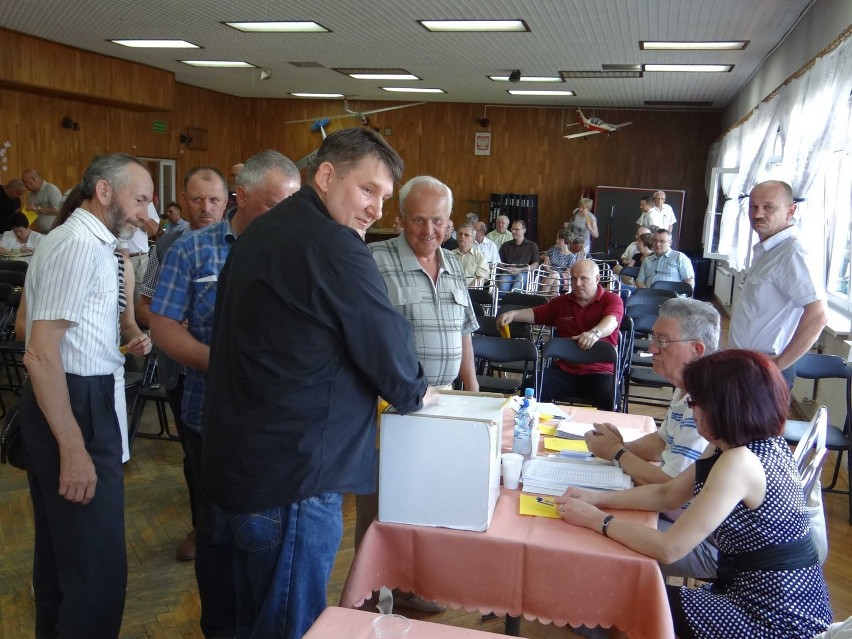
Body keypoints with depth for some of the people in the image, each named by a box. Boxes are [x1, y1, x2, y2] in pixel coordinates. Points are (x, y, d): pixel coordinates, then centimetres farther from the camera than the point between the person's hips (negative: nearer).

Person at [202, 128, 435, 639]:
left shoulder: (264, 232, 13)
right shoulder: (336, 250, -19)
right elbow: (388, 344, -15)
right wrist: (415, 393, 7)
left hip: (241, 458, 10)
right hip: (293, 474, -10)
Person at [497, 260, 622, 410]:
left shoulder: (612, 300, 4)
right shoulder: (561, 302, 20)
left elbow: (611, 321, -17)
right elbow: (535, 314, 25)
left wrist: (595, 333, -40)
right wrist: (513, 314, 3)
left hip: (599, 372, -4)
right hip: (564, 370, 4)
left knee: (610, 399, -35)